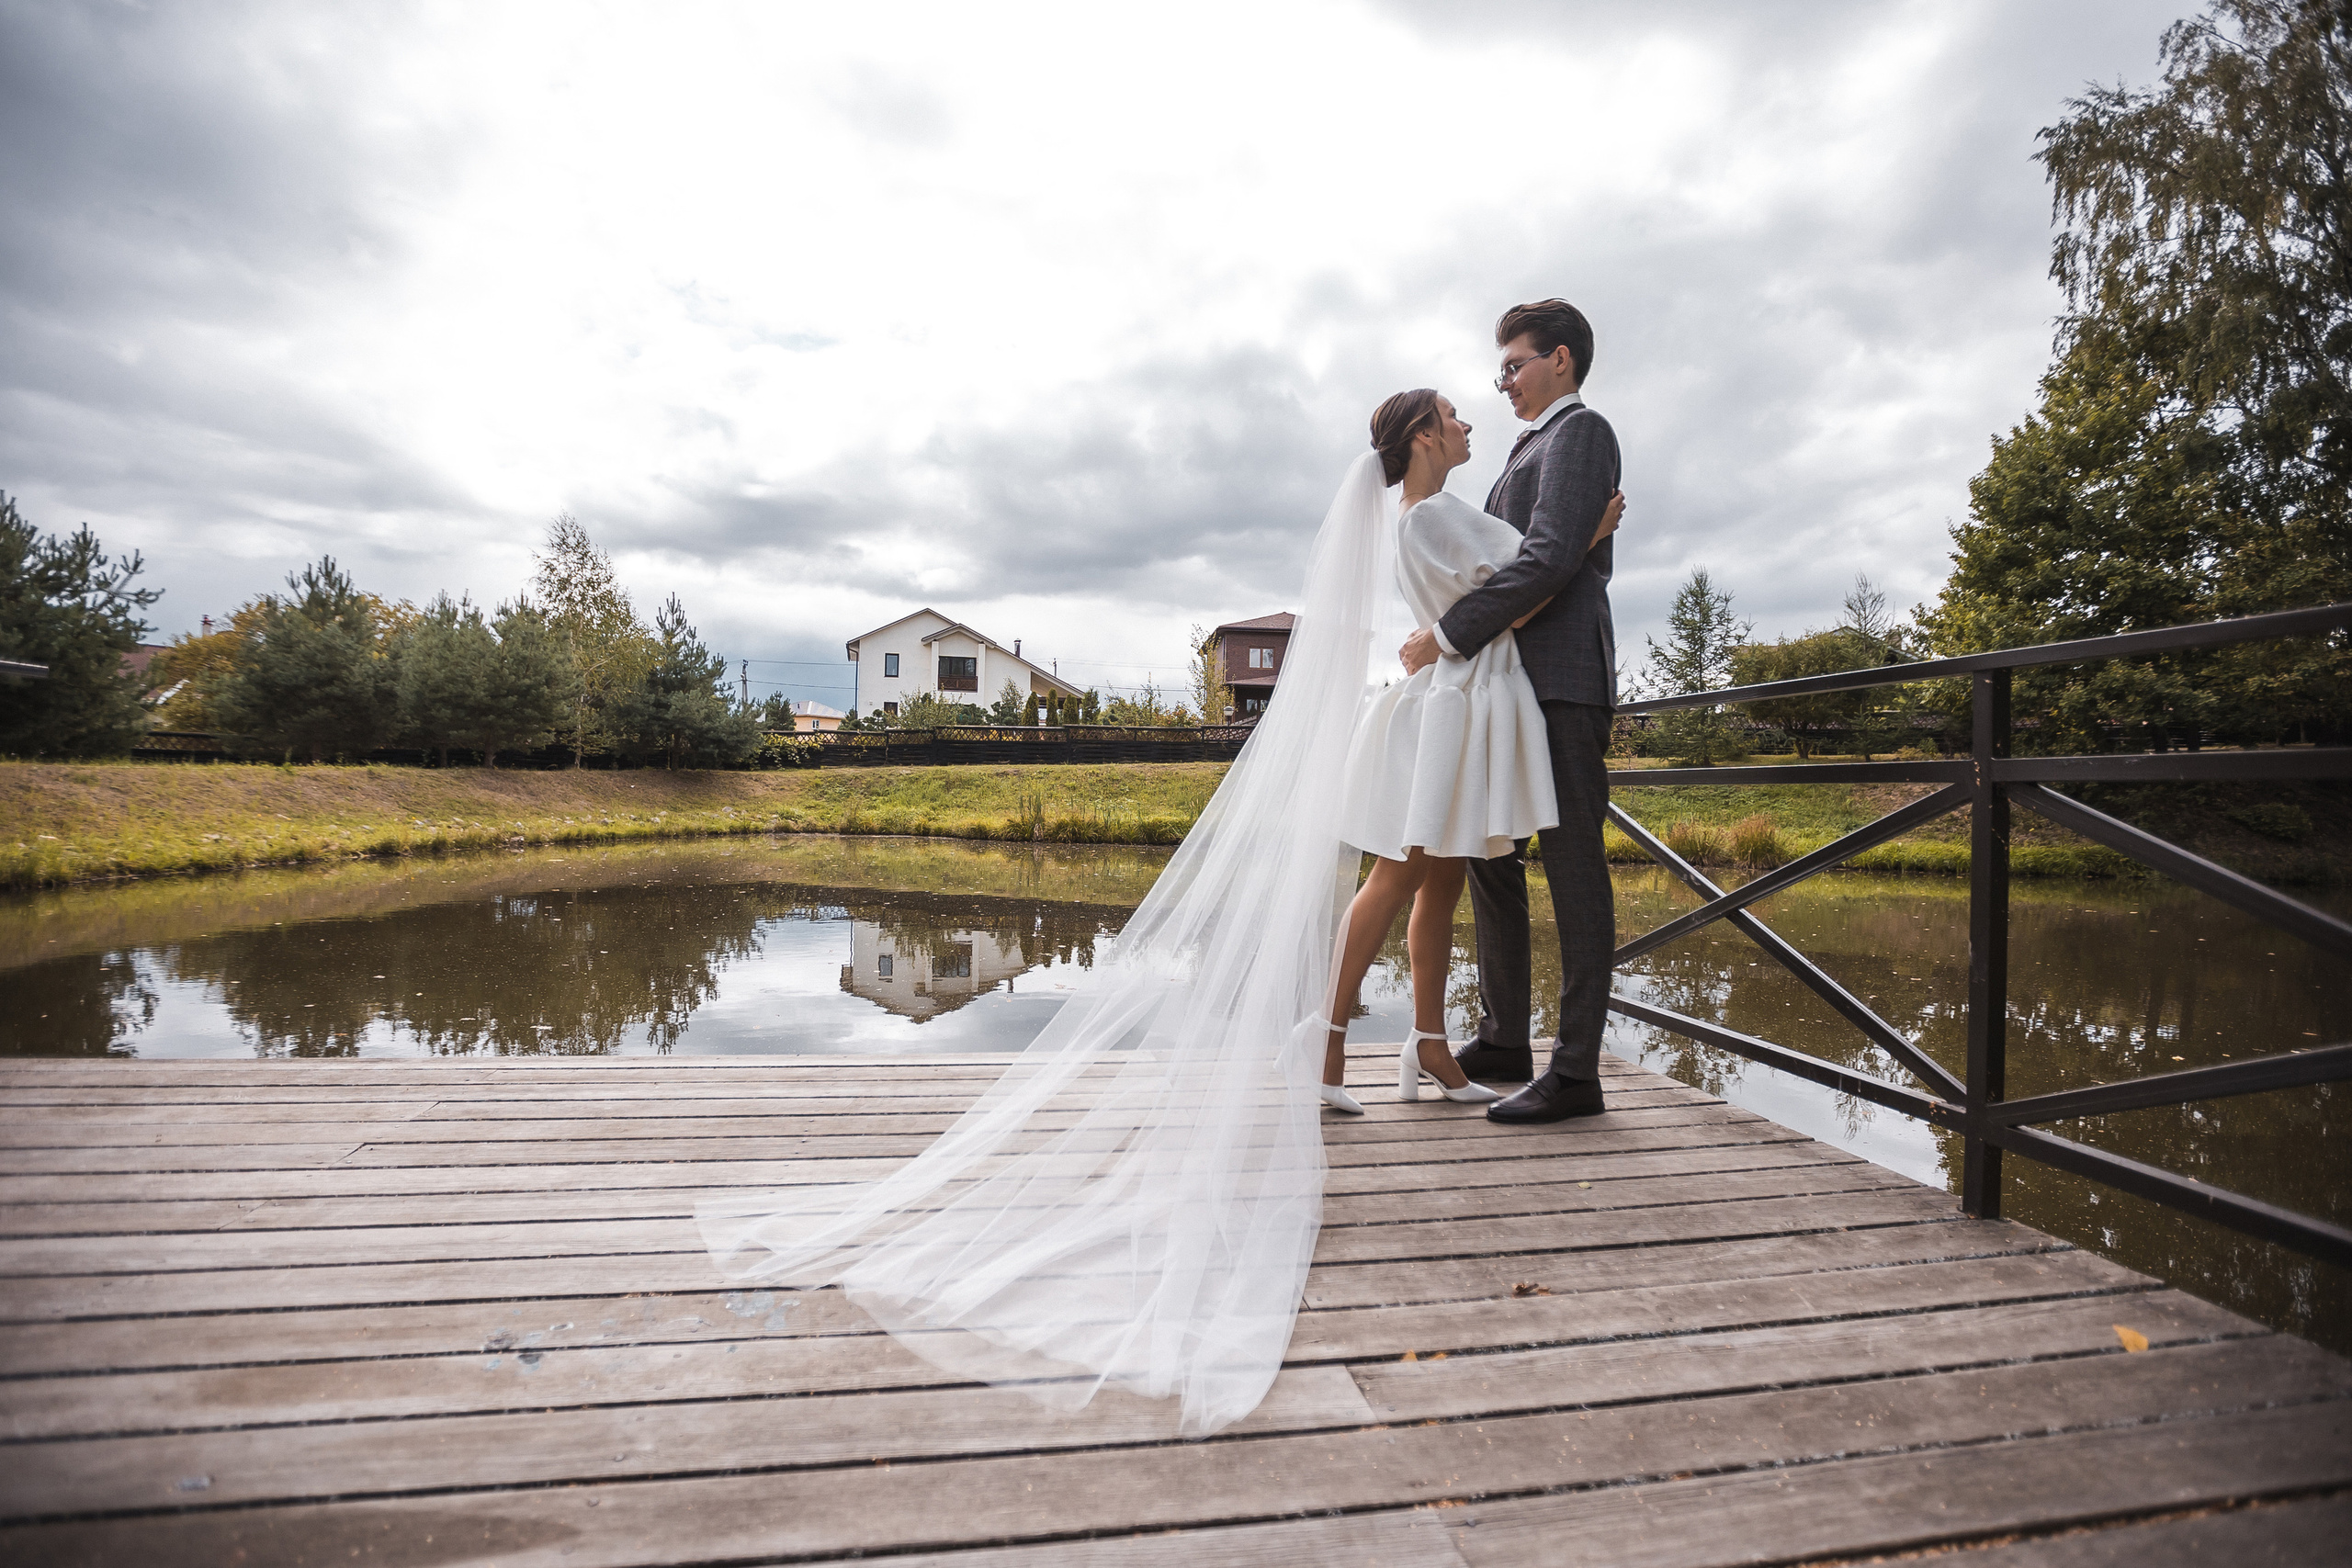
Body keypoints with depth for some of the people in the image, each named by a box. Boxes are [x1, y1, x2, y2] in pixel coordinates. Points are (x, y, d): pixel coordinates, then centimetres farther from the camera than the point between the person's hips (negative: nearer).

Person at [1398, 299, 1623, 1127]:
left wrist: (1447, 636, -18)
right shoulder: (1534, 448, 26)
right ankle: (1503, 1040, 21)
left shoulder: (1580, 432, -3)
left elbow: (1551, 558, -17)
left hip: (1561, 681, -10)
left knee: (1572, 867, -7)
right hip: (1516, 685, 10)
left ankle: (1577, 1073, -1)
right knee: (1491, 855, 11)